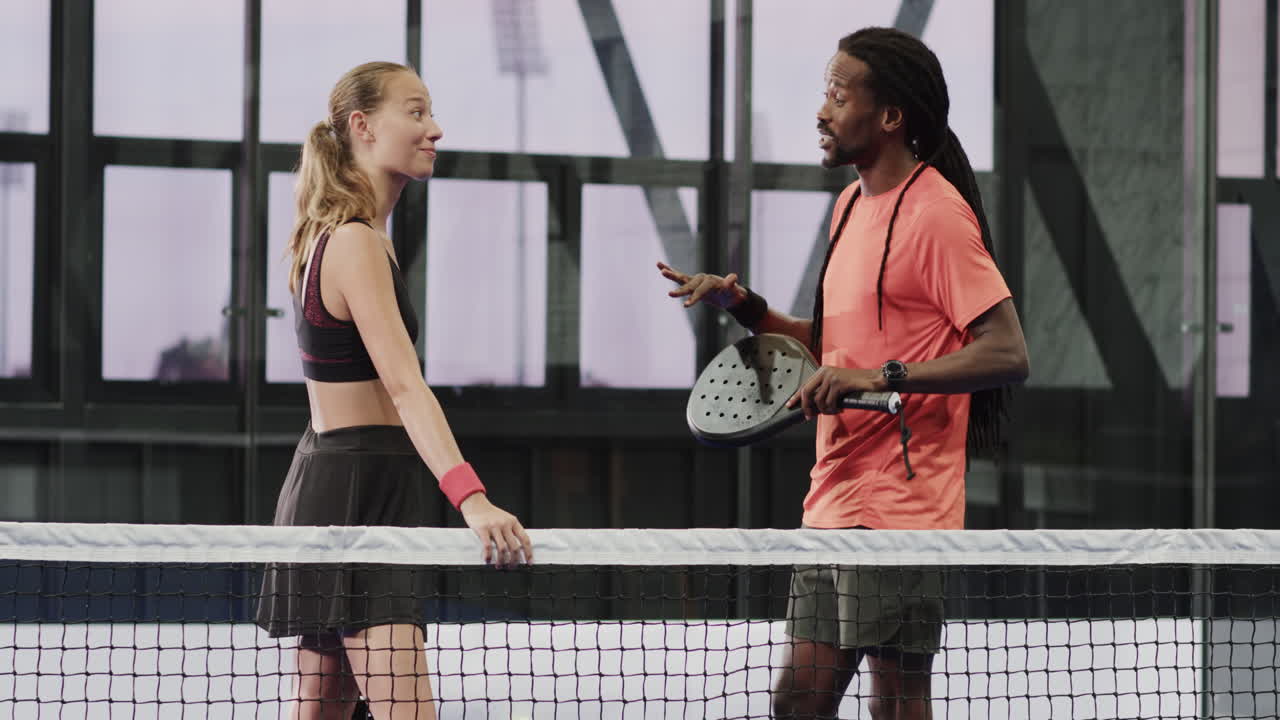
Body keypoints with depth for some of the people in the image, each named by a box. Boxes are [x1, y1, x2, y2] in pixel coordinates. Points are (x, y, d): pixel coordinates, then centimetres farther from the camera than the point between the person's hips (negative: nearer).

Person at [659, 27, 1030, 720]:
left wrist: (881, 376, -25)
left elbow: (1006, 353, -18)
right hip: (832, 502, 9)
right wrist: (747, 308, 11)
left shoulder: (936, 214, -12)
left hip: (899, 504, -9)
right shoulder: (853, 204, 16)